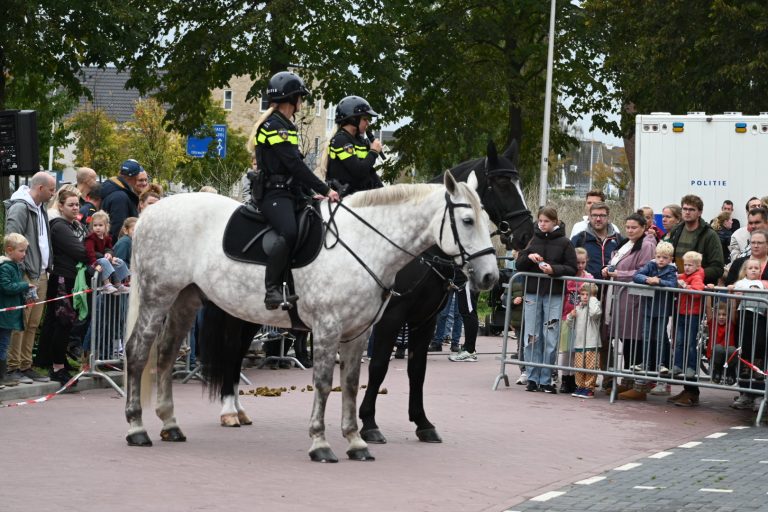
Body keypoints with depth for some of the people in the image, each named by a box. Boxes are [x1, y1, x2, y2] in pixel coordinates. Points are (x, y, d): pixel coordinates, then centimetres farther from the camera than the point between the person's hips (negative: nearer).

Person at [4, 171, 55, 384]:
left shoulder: (40, 208, 17)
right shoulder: (20, 208, -12)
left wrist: (47, 267, 14)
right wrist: (19, 273, -20)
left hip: (40, 275, 9)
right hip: (25, 276, -9)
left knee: (33, 325, 11)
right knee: (20, 323, -7)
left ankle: (26, 366, 16)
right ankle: (13, 367, -3)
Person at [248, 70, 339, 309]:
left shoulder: (286, 126, 22)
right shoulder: (273, 125, -10)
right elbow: (294, 165, -17)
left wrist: (313, 192, 13)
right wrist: (325, 190, -16)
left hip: (289, 192, 11)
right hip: (273, 193, -11)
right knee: (288, 233, -32)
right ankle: (272, 290, -30)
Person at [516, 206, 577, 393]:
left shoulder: (564, 243, 2)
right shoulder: (532, 240, 8)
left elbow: (572, 269, 0)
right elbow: (518, 265, 10)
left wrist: (554, 269, -16)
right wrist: (528, 257, -10)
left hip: (554, 295, -2)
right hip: (532, 293, 2)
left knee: (550, 339, -3)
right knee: (532, 338, 2)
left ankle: (546, 380, 3)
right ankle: (532, 378, 8)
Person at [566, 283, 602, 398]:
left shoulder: (594, 305, -3)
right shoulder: (578, 308, 14)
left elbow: (595, 312, -29)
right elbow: (570, 324, 20)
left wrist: (592, 299, -15)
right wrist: (571, 316, -2)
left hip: (591, 345, -6)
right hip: (578, 344, 6)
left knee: (590, 368, -2)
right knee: (578, 367, 10)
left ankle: (589, 388, 4)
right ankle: (580, 387, 20)